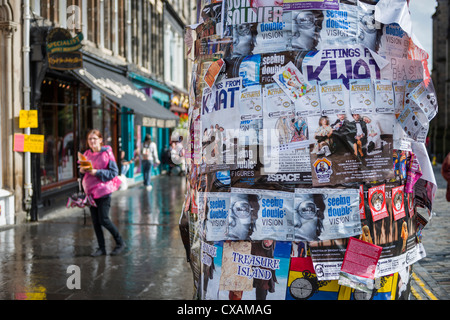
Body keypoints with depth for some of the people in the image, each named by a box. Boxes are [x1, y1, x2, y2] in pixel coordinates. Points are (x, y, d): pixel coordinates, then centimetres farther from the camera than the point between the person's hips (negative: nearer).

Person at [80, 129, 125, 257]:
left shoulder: (107, 153, -8)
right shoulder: (87, 154, 9)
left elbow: (114, 172, -11)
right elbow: (83, 169, 19)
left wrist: (97, 172, -18)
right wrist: (82, 170, -4)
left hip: (103, 190, -6)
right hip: (91, 191, 6)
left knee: (104, 220, -6)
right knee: (95, 221, 7)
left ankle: (120, 242, 14)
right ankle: (101, 248, 17)